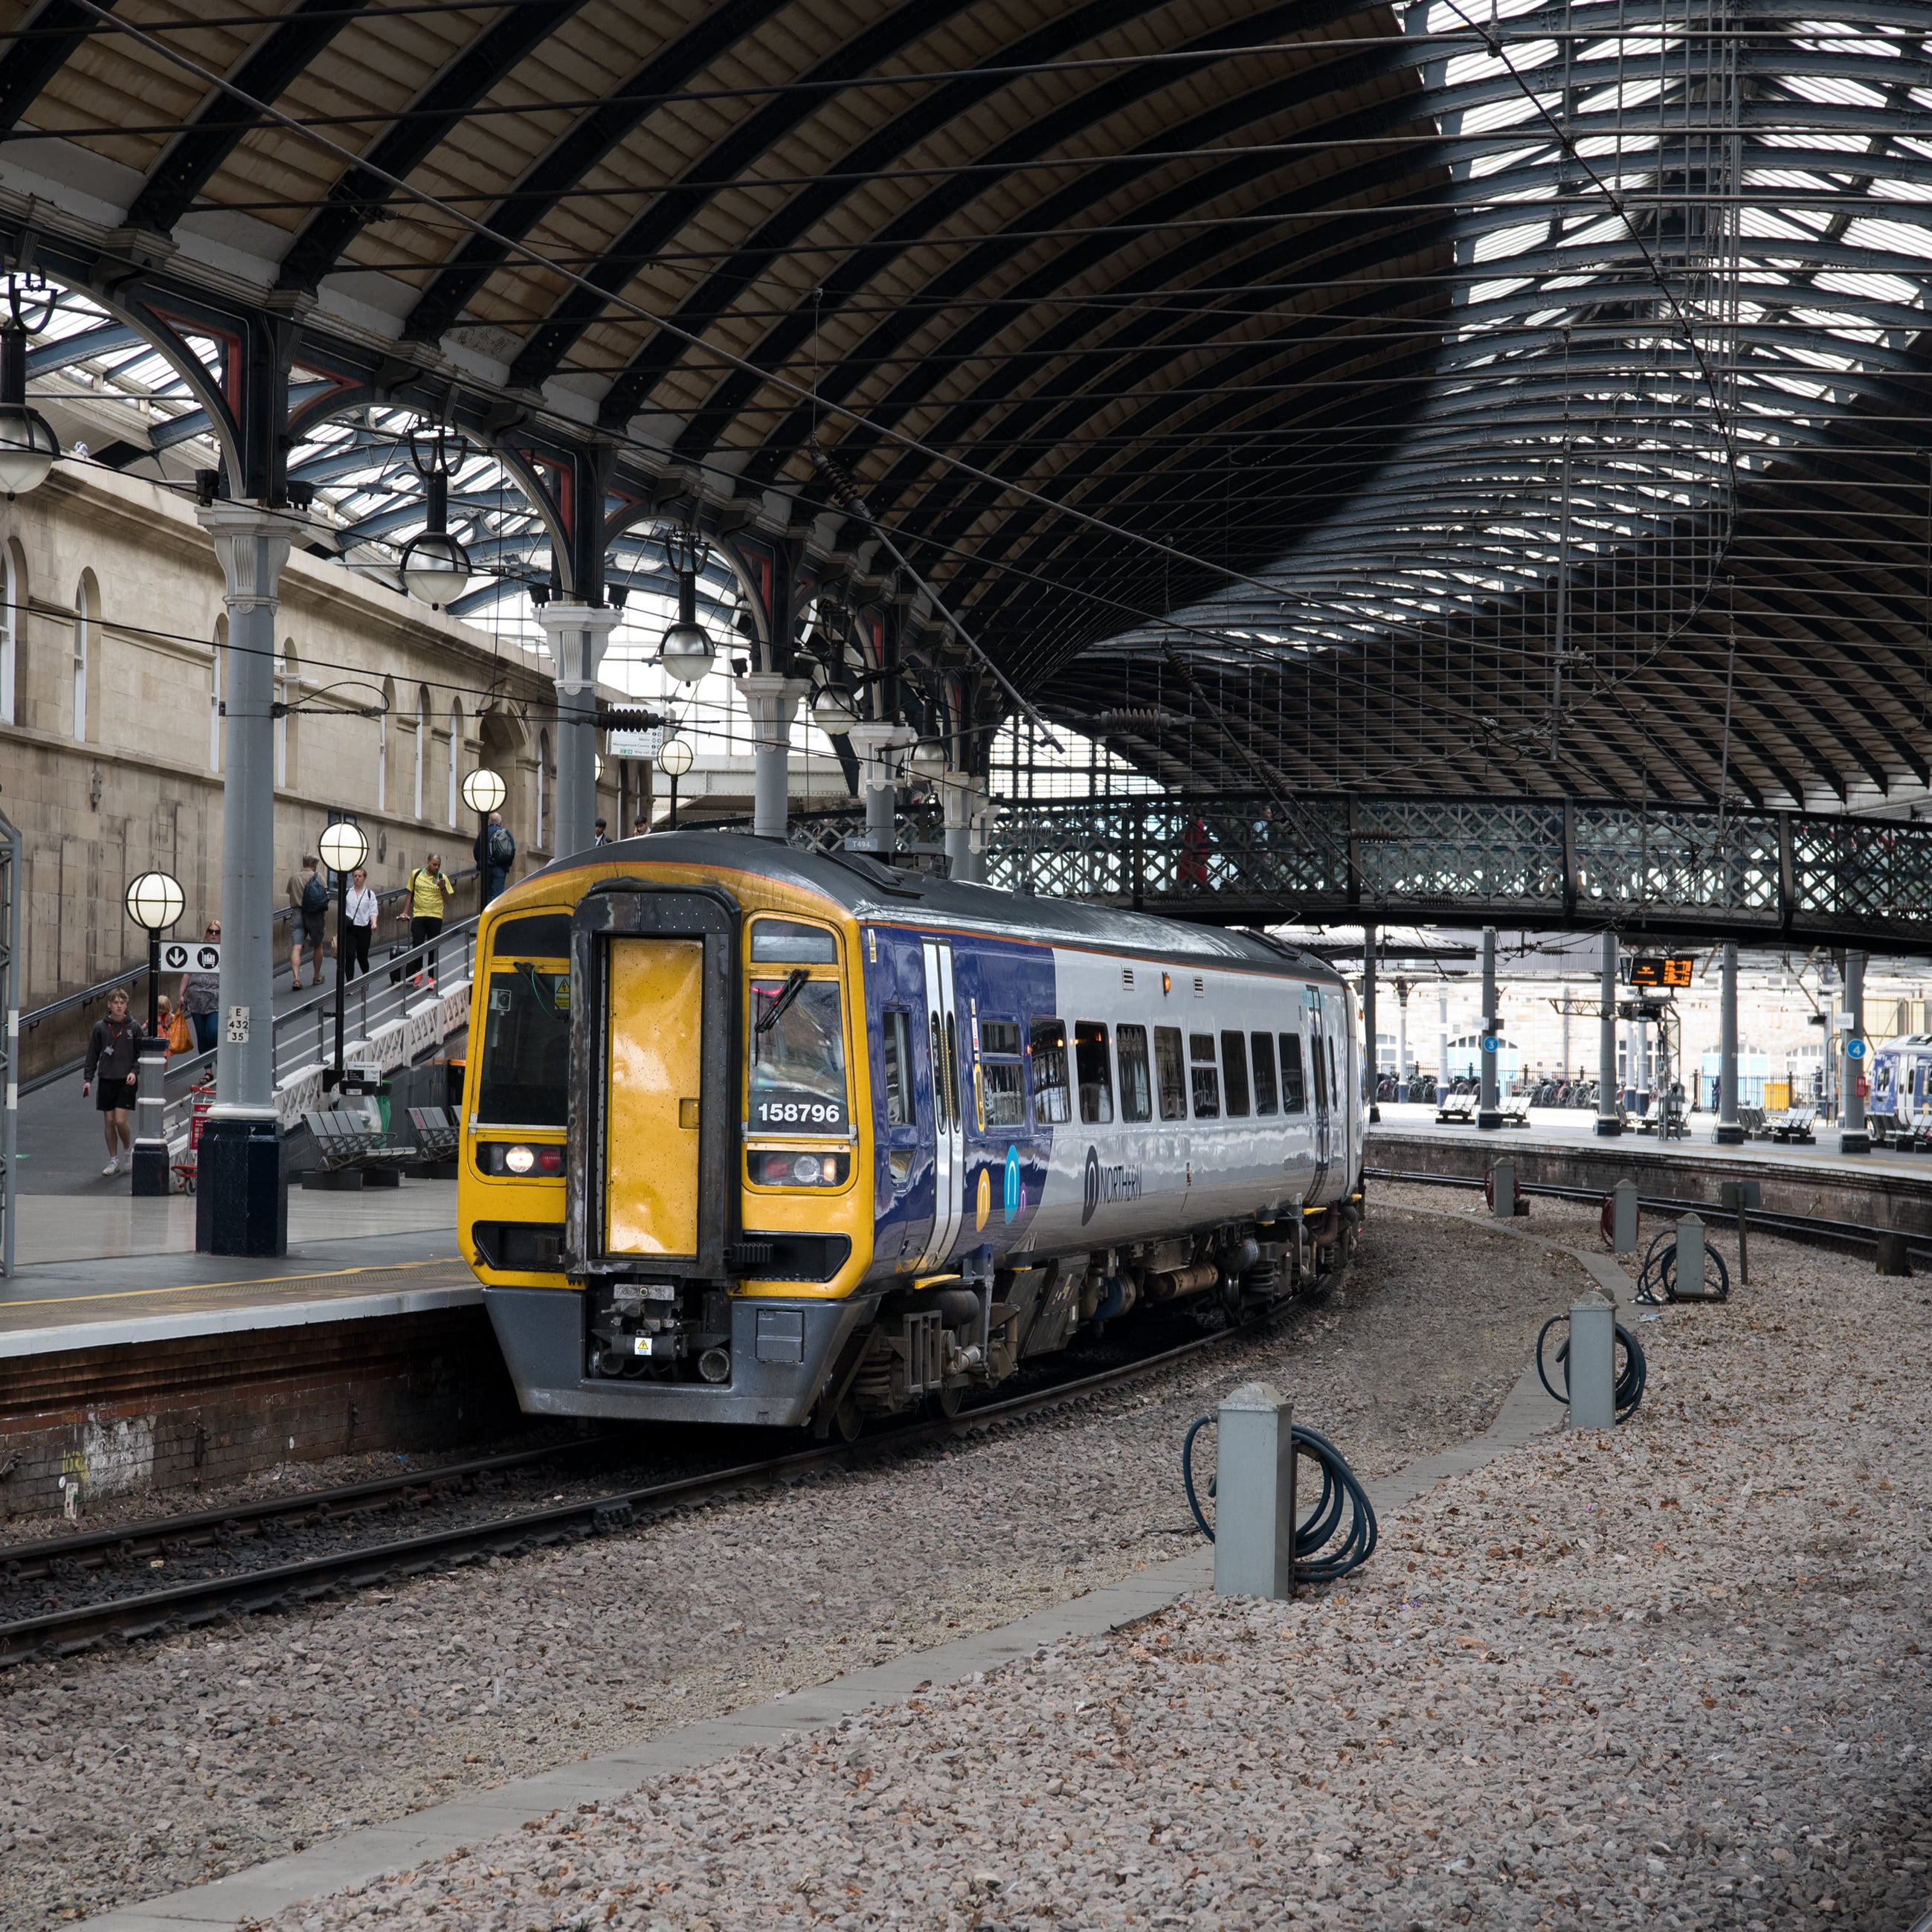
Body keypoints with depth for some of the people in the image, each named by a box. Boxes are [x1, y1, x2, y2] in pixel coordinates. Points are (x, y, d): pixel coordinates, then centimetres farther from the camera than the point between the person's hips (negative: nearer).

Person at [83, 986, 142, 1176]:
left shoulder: (133, 1027, 1)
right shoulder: (100, 1027, 2)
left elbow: (141, 1054, 6)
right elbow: (93, 1055, 7)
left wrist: (134, 1071, -10)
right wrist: (88, 1078, 1)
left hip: (126, 1081, -2)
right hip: (106, 1080, 2)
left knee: (121, 1120, -11)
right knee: (109, 1121, 5)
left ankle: (128, 1151, 15)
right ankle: (114, 1160, 15)